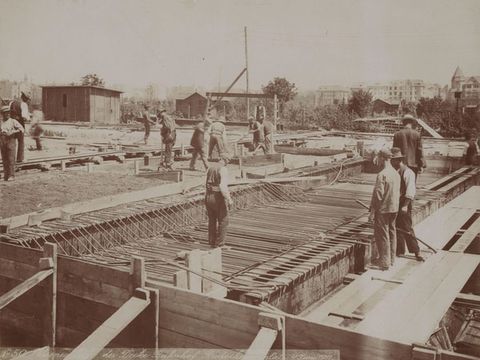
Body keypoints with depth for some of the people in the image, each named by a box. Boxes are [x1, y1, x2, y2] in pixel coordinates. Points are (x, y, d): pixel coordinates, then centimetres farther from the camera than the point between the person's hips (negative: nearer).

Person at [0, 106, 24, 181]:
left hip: (11, 141, -3)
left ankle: (11, 175, -5)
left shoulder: (13, 121, 2)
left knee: (11, 159, -7)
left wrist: (11, 132, -14)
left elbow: (21, 129, -5)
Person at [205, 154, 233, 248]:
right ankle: (220, 243, 10)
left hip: (208, 197, 7)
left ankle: (212, 242, 25)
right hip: (219, 198, -7)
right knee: (223, 221, 7)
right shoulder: (223, 169, -15)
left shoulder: (211, 168, 10)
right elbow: (223, 186, -25)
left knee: (212, 221, 18)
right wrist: (229, 199, -21)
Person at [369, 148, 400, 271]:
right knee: (391, 232, 17)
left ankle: (384, 262, 7)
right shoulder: (396, 173, 6)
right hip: (394, 208, 8)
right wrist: (396, 206, 20)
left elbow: (378, 195, -20)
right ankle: (391, 259, 28)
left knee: (382, 234, 1)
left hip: (383, 209, -8)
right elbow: (398, 193, 12)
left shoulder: (382, 175, -20)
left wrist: (372, 212, -14)